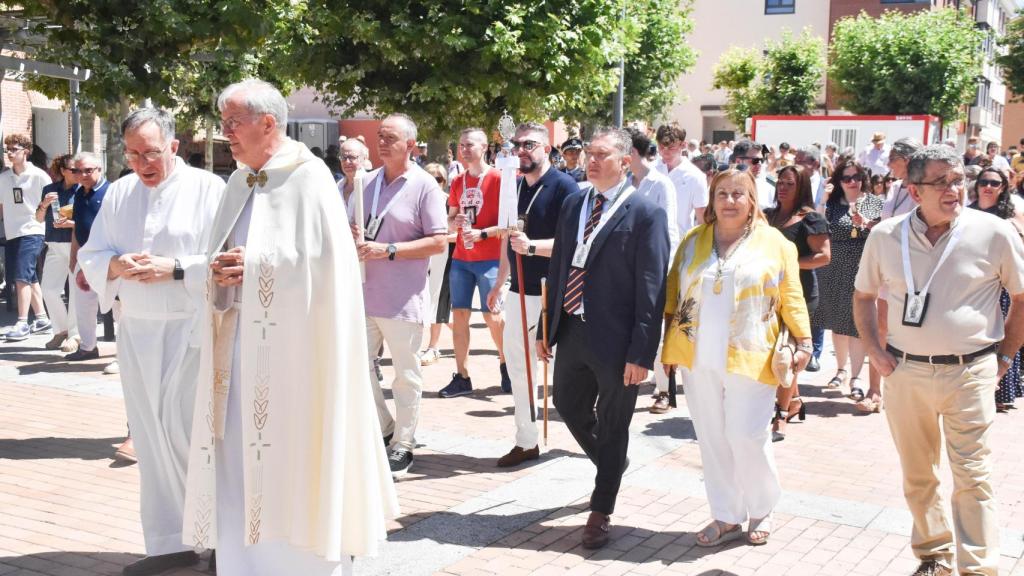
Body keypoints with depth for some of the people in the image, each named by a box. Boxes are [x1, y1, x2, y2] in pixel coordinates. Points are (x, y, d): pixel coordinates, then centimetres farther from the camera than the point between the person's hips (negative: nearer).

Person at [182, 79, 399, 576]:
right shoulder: (238, 184, 13)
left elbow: (325, 262, -16)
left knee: (289, 458, 0)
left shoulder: (309, 179, -9)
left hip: (288, 345, -7)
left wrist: (255, 266, -17)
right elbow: (223, 257, 18)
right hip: (239, 344, 7)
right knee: (238, 460, 10)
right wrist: (222, 273, -4)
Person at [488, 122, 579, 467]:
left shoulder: (564, 186, -11)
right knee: (518, 367, 10)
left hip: (554, 295, -7)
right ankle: (526, 442, 21)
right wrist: (500, 283, 20)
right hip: (518, 292, 7)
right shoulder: (514, 187, 10)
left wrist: (532, 246, -29)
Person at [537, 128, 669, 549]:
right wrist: (548, 327, 11)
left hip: (615, 339, -6)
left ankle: (601, 511, 25)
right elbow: (558, 269, 13)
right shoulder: (573, 205, 9)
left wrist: (642, 353, -17)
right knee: (568, 407, 20)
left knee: (612, 425, 8)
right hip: (572, 330, 7)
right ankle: (612, 466, 47)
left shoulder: (645, 213, -11)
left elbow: (652, 288, -14)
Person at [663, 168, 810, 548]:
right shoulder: (694, 240, 9)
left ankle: (761, 511, 21)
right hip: (699, 359, 3)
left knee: (747, 437, -3)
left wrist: (803, 343, -6)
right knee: (712, 439, 8)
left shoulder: (774, 243, 2)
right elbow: (673, 293, 11)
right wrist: (669, 344, 5)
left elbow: (791, 299, 3)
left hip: (749, 359, -3)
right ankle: (726, 517, 21)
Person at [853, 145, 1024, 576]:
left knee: (973, 479, -3)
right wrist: (874, 349, 5)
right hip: (905, 373, 3)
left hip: (970, 374, -3)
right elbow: (863, 295, 15)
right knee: (917, 477, 15)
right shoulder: (885, 236, -1)